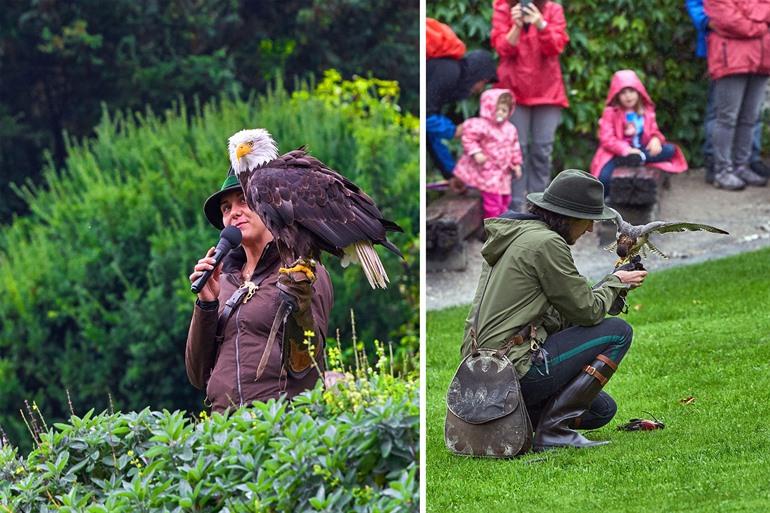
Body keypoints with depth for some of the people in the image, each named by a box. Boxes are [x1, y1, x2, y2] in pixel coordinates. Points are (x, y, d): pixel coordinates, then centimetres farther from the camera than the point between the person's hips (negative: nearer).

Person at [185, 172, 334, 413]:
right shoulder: (224, 281, 18)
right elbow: (198, 376, 13)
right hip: (225, 422, 4)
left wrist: (297, 296, -14)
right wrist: (206, 304, 4)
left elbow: (303, 366, -5)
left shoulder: (305, 273, 5)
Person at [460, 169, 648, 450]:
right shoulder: (546, 243, -14)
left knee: (602, 409, 19)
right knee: (618, 331, -4)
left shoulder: (510, 235, 17)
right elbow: (586, 310, -10)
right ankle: (554, 428, -8)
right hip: (514, 369, -10)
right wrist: (615, 282, 9)